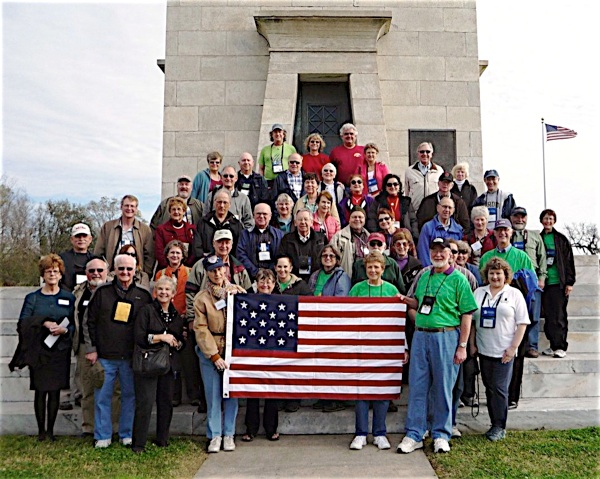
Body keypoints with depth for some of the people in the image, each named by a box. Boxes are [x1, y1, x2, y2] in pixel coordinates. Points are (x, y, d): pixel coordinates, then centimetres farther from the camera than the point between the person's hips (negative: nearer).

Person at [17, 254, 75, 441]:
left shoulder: (68, 298, 7)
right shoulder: (33, 298, 7)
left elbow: (74, 325, 5)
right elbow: (23, 322, -3)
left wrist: (64, 330, -15)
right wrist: (44, 322, -17)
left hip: (60, 351, 0)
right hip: (39, 351, 0)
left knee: (55, 391, 3)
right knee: (40, 391, 3)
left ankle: (50, 429, 15)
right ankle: (41, 429, 15)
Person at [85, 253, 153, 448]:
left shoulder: (143, 296, 4)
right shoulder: (102, 292, 2)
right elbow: (89, 322, 5)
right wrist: (91, 349, 0)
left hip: (131, 357, 1)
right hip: (105, 356, 0)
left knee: (130, 395, 7)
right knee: (102, 397, 5)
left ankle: (127, 435, 20)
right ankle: (102, 436, 18)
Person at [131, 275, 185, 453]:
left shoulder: (177, 315, 14)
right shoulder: (146, 310, -1)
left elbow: (182, 341, 22)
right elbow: (138, 337, -10)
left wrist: (177, 343, 0)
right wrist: (161, 337, -16)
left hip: (169, 364, 5)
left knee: (166, 403, 8)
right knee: (145, 403, -7)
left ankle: (162, 440, 22)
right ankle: (138, 444, 3)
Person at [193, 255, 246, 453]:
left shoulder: (237, 291, 4)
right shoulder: (201, 298, -1)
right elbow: (201, 329, -3)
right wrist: (215, 356, -8)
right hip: (210, 352, -1)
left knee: (232, 393, 5)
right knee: (213, 395, 3)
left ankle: (229, 434, 18)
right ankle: (215, 435, 15)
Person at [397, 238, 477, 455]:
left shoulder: (458, 279, -2)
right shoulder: (424, 277, 13)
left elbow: (466, 315, -5)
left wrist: (462, 346, -10)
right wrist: (405, 300, 5)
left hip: (445, 337, -4)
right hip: (420, 336, 5)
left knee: (443, 388, 5)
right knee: (417, 386, 6)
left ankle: (441, 435, 19)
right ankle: (414, 435, 14)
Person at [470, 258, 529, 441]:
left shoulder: (514, 294, 0)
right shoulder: (479, 293, 10)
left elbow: (522, 323, -4)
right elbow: (472, 320, 12)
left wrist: (513, 347, -10)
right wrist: (472, 344, 7)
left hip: (504, 351, -4)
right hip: (484, 350, 4)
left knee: (500, 389, -3)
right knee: (489, 388, 10)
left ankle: (500, 427, 8)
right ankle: (494, 423, 21)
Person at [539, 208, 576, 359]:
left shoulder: (561, 239, 5)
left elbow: (569, 261, 3)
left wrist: (570, 282, -4)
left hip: (559, 283, -2)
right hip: (544, 283, 2)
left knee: (559, 316, -4)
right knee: (549, 315, 4)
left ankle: (560, 347, 0)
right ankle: (553, 345, 11)